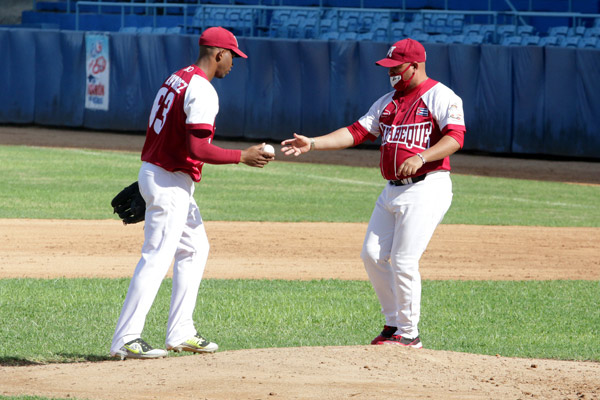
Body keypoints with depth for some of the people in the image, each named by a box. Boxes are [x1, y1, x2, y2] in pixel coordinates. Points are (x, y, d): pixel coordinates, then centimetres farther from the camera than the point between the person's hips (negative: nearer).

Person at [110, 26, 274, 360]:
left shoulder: (176, 80, 13)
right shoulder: (203, 92, -17)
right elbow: (197, 148, -25)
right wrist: (243, 157, -16)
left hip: (152, 171, 11)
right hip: (169, 184, -11)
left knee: (194, 248, 19)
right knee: (157, 257, -10)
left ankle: (180, 332, 20)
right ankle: (125, 340, -13)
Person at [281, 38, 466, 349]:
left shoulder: (439, 96, -6)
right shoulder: (387, 102, 17)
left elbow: (455, 137, -18)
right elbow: (356, 132, 11)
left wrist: (421, 157, -32)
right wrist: (312, 143, 0)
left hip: (427, 187, -8)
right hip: (392, 190, 8)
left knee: (403, 262, -11)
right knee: (372, 255, 4)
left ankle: (409, 334, 0)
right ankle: (395, 322, 17)